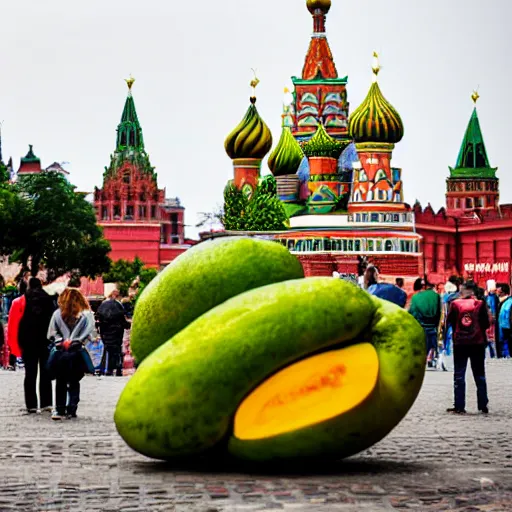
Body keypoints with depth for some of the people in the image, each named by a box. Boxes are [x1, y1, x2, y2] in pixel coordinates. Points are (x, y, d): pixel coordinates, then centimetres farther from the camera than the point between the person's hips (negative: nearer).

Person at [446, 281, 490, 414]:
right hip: (478, 343, 0)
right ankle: (483, 406, 10)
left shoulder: (455, 304, -5)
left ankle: (459, 407, 2)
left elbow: (450, 321, 4)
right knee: (479, 375, 10)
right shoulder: (480, 304, -6)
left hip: (460, 343, 0)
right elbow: (486, 324, -2)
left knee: (459, 376, 6)